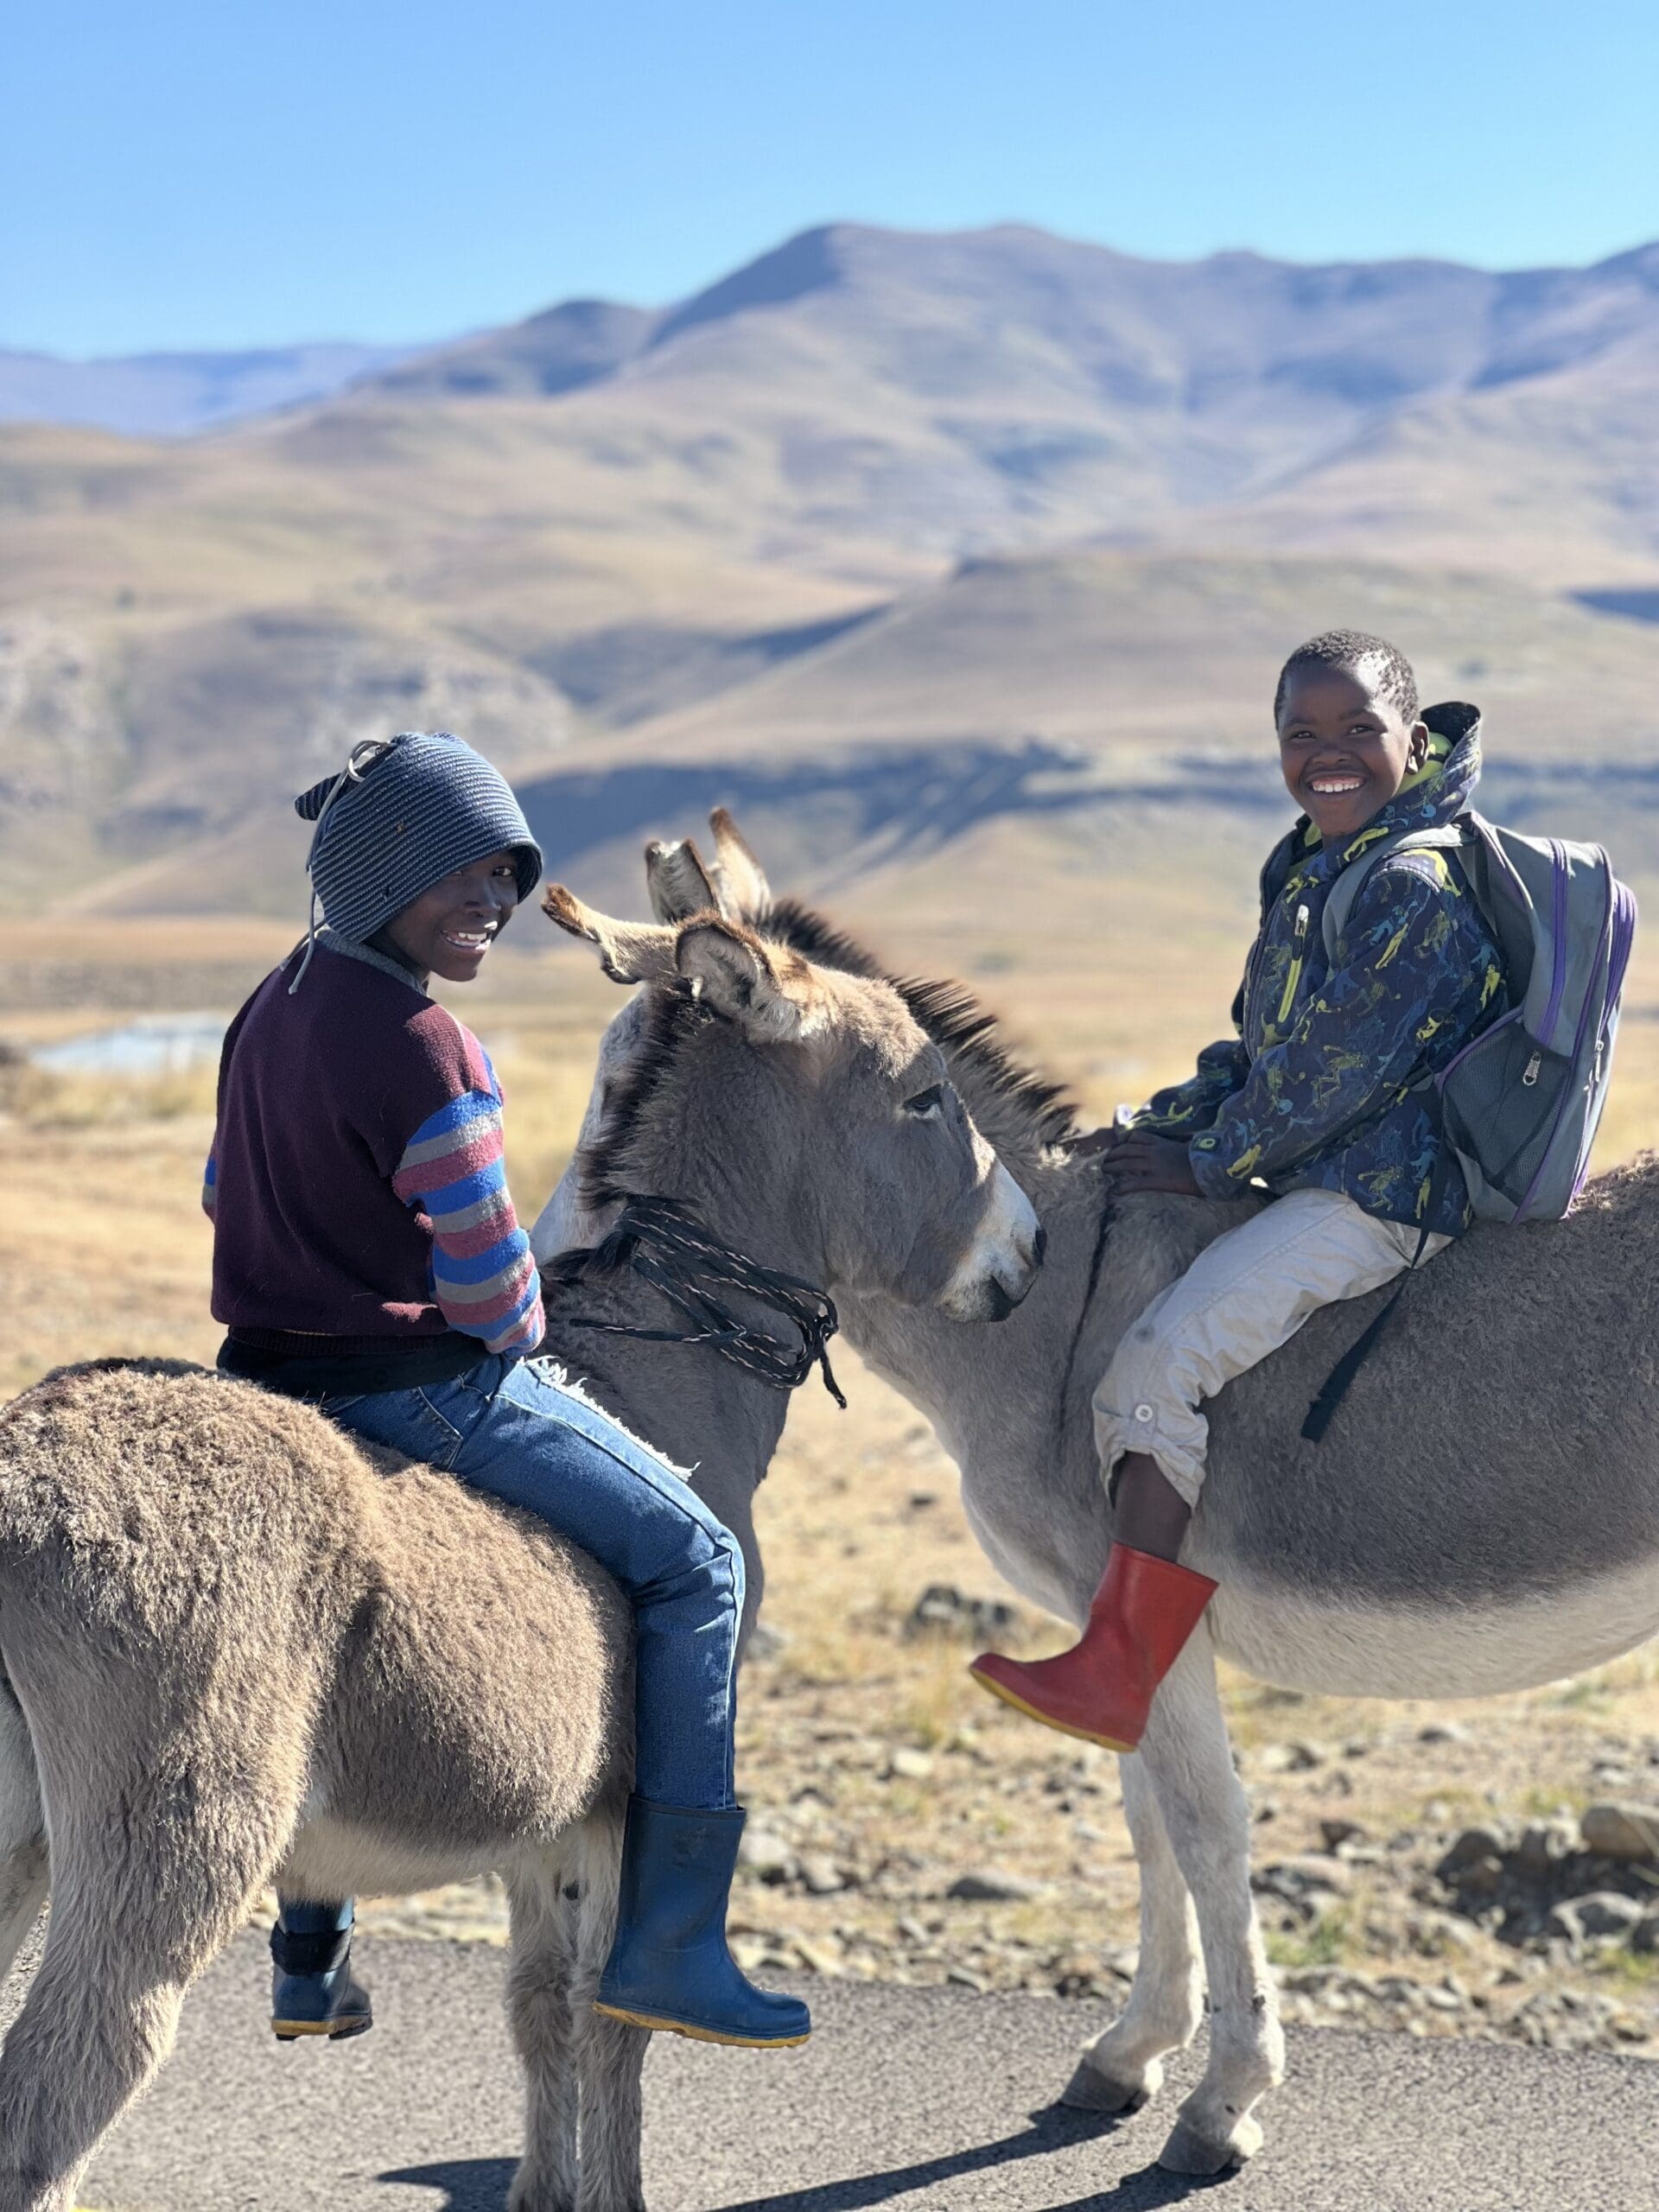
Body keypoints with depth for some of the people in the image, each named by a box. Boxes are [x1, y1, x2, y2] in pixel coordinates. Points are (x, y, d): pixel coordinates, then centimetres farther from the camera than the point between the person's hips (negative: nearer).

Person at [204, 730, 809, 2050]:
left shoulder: (275, 1006, 7)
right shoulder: (419, 1046, -22)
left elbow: (225, 1196, 19)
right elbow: (492, 1288, -20)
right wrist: (525, 1339, 1)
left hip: (276, 1370, 10)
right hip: (423, 1383, -10)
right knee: (694, 1559, -1)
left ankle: (311, 1959, 40)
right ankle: (667, 1937, -2)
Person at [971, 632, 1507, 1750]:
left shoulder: (1416, 886, -16)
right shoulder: (1311, 870, 15)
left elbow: (1327, 1075, -19)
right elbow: (1259, 1048, 20)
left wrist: (1207, 1163, -10)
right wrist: (1162, 1125, 7)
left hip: (1386, 1194, -11)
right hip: (1321, 1177, 11)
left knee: (1157, 1368, -19)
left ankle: (1116, 1677, -16)